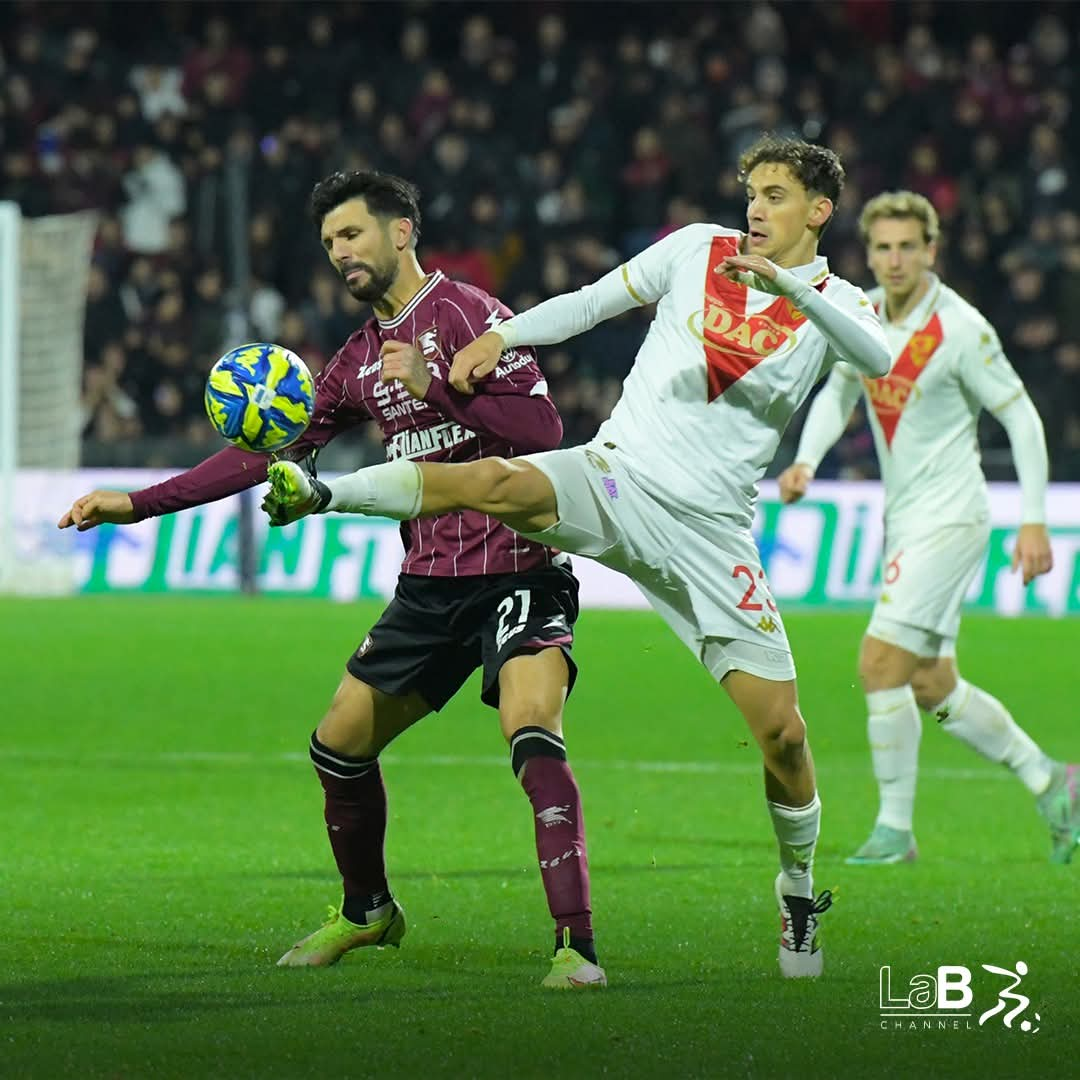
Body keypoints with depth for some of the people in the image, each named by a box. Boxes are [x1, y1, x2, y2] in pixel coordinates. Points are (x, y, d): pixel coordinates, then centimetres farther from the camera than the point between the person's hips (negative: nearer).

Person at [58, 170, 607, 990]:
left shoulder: (465, 313, -9)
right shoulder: (360, 361, 14)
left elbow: (542, 427, -18)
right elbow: (269, 452, 20)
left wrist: (435, 384, -26)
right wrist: (138, 503, 16)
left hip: (517, 574, -8)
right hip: (429, 585, 8)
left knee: (533, 740, -26)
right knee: (338, 746, 11)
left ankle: (576, 945, -28)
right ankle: (367, 912, 33)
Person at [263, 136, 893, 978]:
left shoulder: (833, 304, 2)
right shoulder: (699, 248, 8)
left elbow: (877, 360, -21)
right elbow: (593, 302, 15)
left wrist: (787, 287, -32)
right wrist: (501, 336, 0)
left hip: (710, 528, -1)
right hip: (616, 475, 1)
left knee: (781, 730, -3)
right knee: (502, 482, -33)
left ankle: (799, 894, 19)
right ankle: (323, 494, -33)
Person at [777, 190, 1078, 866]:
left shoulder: (961, 329, -15)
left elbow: (1021, 416, -10)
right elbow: (839, 392, 19)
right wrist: (806, 461, 0)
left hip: (950, 516, -8)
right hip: (904, 521, 8)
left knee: (881, 662, -15)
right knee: (933, 687, 10)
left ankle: (895, 828, -4)